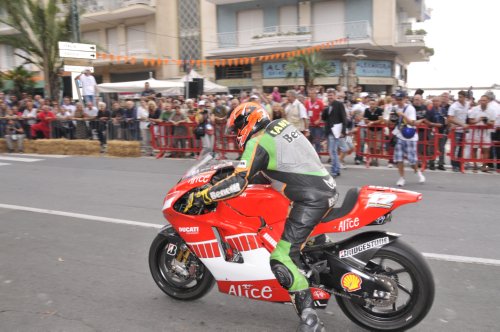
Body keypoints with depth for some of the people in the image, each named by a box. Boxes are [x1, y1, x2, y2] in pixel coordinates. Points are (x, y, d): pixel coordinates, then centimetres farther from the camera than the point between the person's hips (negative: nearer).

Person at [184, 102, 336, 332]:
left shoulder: (257, 142, -7)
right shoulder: (282, 125, 17)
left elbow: (238, 183, -16)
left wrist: (201, 196, -8)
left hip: (310, 199, -9)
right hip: (327, 188, 10)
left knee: (282, 259, -11)